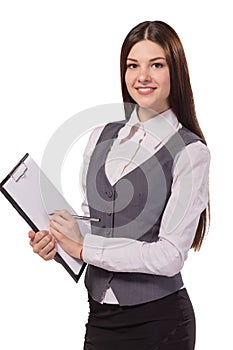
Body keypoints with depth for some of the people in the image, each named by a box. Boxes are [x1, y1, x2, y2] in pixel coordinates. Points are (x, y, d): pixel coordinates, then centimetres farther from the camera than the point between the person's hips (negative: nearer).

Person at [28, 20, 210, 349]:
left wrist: (83, 246, -15)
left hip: (158, 321, -5)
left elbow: (170, 256, -17)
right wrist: (56, 238, -6)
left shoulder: (190, 152, -12)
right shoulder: (101, 137, 5)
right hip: (100, 315, 5)